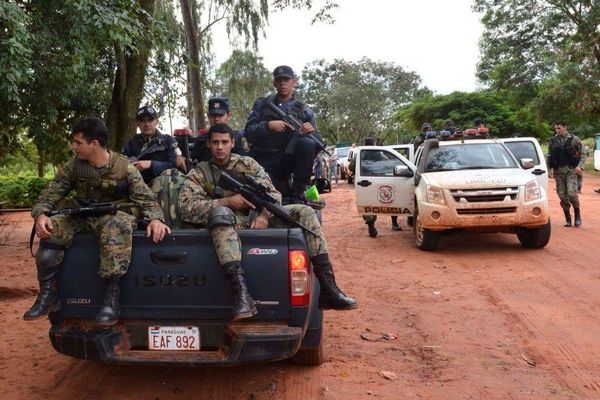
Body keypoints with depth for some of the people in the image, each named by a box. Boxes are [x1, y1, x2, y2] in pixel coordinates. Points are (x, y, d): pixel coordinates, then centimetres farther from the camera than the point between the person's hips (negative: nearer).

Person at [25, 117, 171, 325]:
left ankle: (112, 294, -37)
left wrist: (155, 219, -35)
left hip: (114, 216, -4)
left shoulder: (125, 168, -9)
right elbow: (50, 194, 1)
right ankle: (48, 293, -14)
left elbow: (146, 198, -13)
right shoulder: (73, 167, 1)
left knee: (118, 225, -39)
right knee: (52, 227, -24)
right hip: (82, 218, 4)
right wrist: (41, 214, -22)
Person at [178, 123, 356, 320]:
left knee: (305, 212, -16)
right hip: (230, 223, -3)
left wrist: (264, 215, -17)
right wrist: (227, 201, -15)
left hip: (257, 218, 3)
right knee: (220, 212, -39)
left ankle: (328, 289, -21)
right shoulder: (198, 174, 7)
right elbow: (186, 206, -9)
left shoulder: (248, 164, 14)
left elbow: (273, 193, 6)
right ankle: (241, 295, -50)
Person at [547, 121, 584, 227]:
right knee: (562, 195, 2)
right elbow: (549, 156, 15)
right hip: (558, 171, 3)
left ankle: (577, 215, 7)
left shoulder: (574, 139, 1)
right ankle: (568, 219, 14)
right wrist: (551, 168, 4)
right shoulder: (553, 140, 9)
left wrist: (579, 166, -10)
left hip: (571, 170, -3)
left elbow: (582, 154, 4)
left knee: (572, 193, -16)